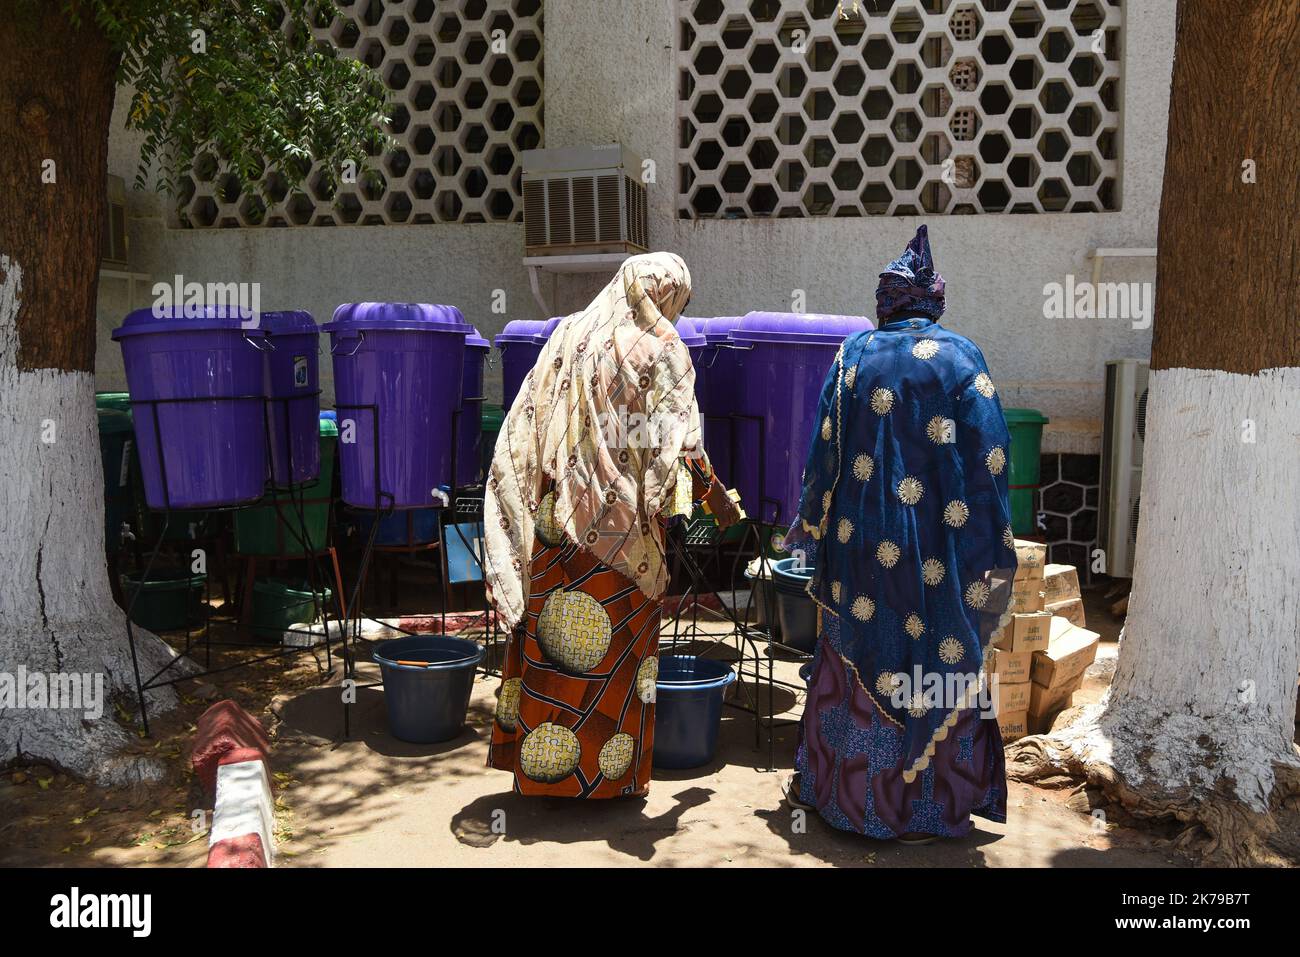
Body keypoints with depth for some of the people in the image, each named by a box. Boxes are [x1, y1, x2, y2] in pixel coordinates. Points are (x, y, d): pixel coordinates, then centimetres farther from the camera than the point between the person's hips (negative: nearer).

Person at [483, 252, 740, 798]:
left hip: (556, 521, 5)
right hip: (621, 525, -4)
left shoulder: (568, 333, 10)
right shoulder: (660, 349, -5)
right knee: (615, 641, 6)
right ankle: (604, 771, 16)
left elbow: (524, 429, 8)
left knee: (550, 632, 11)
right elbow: (680, 442, -9)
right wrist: (717, 496, 5)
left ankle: (539, 761, 21)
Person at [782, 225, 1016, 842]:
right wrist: (993, 552, -2)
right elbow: (987, 459, -8)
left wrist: (811, 528, 13)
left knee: (853, 659, 16)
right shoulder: (960, 358, -5)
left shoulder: (855, 355, 1)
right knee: (935, 666, 9)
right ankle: (923, 811, 18)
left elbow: (826, 448, 3)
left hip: (861, 540, 2)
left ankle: (825, 784, 29)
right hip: (935, 547, -2)